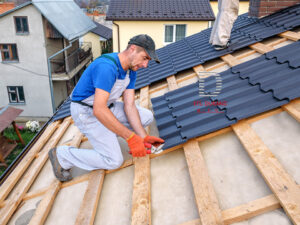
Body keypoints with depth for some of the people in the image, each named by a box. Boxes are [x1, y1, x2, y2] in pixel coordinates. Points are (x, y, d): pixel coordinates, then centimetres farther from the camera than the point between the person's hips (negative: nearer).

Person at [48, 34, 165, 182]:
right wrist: (131, 137, -36)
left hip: (106, 106, 9)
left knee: (147, 117, 3)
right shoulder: (107, 67, -31)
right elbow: (99, 110, -38)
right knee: (114, 161, -12)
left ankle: (108, 134, 12)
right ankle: (61, 155, 1)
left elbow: (129, 106, -6)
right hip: (86, 112, -9)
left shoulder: (131, 70, -2)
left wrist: (143, 137, -16)